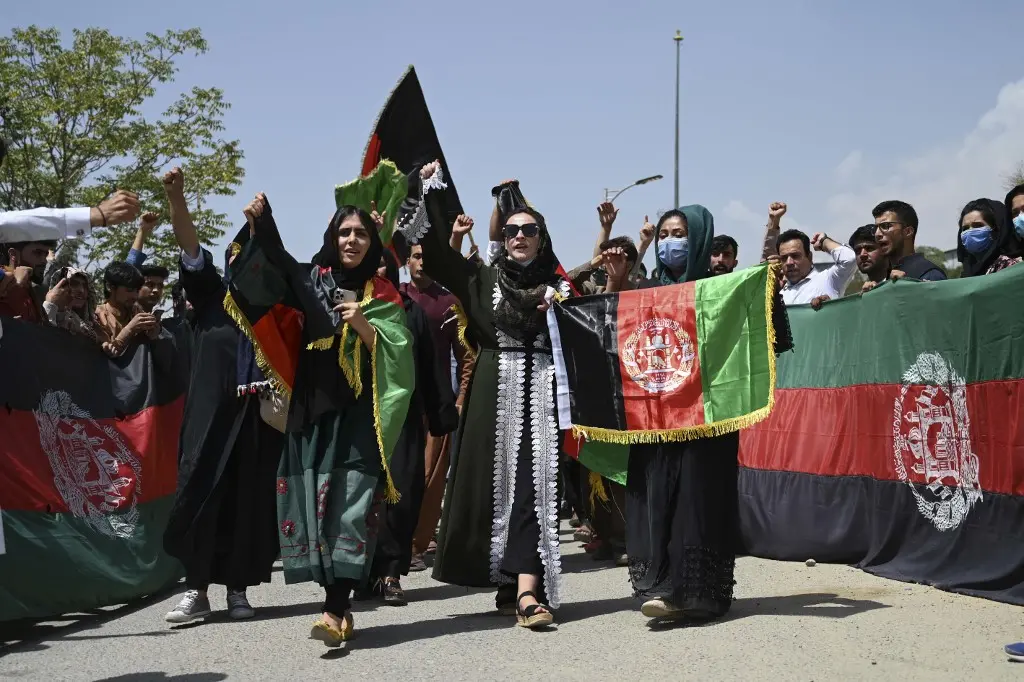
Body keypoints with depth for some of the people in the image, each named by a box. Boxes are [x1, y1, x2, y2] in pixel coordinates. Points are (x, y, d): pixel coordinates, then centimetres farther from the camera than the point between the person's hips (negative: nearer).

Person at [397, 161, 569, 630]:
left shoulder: (559, 287, 9)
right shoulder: (483, 279, 10)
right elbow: (435, 248, 5)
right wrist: (428, 187, 1)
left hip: (541, 398, -1)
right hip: (494, 397, 1)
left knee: (534, 486, -8)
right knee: (495, 484, 0)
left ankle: (525, 590, -15)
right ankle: (515, 584, 10)